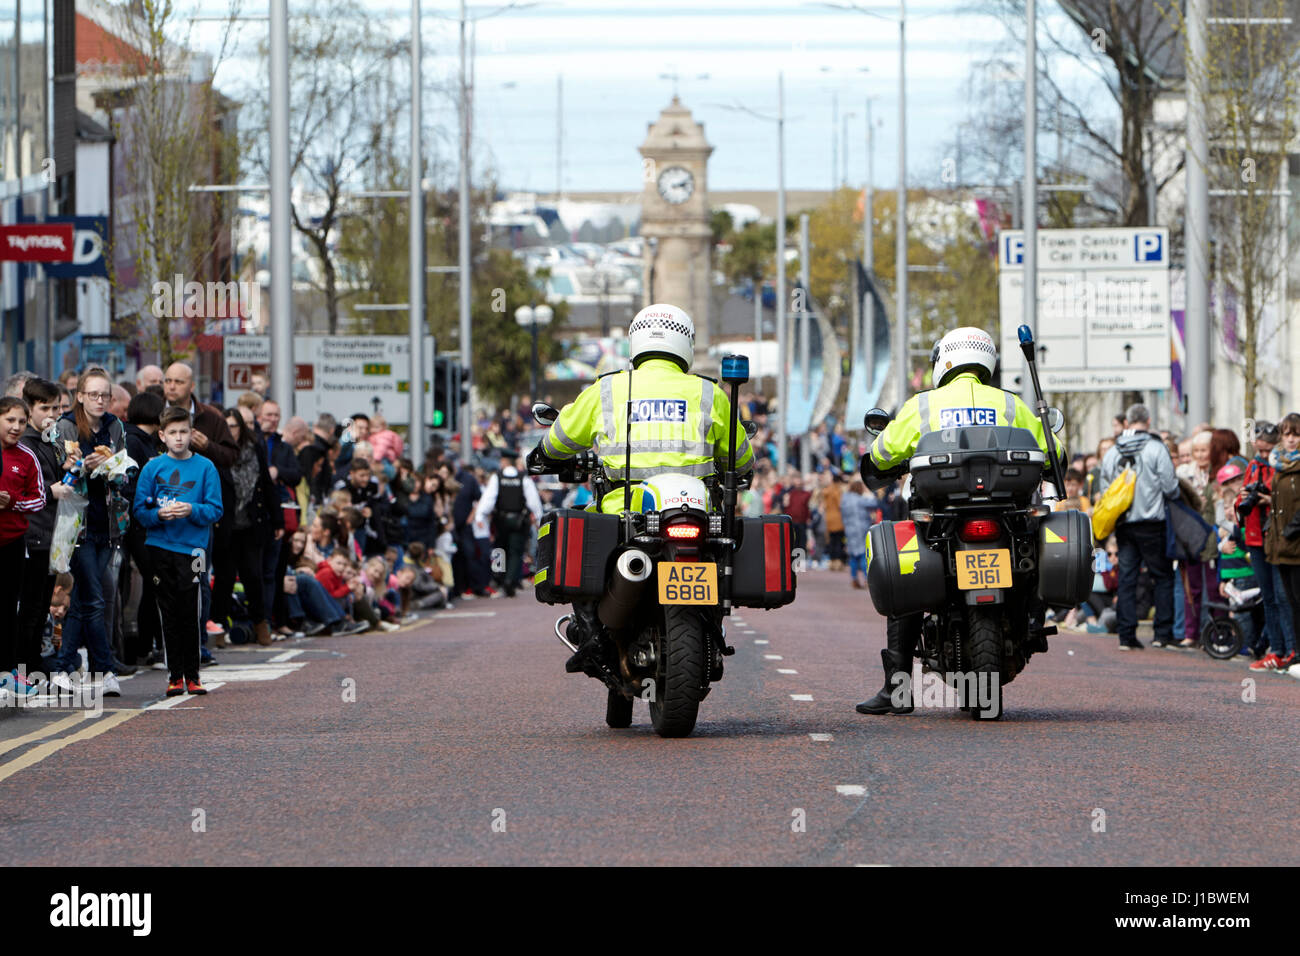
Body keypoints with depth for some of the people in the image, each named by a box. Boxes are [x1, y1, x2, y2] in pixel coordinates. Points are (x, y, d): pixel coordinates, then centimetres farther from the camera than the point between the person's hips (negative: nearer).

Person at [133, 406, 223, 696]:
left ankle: (192, 675, 4)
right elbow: (140, 510, 5)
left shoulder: (205, 468, 3)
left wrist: (192, 510, -17)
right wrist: (159, 514, -14)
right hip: (160, 546, 1)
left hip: (192, 547, -1)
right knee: (169, 614, 4)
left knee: (190, 612, -5)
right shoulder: (152, 468, 5)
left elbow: (215, 510, 1)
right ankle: (175, 675, 9)